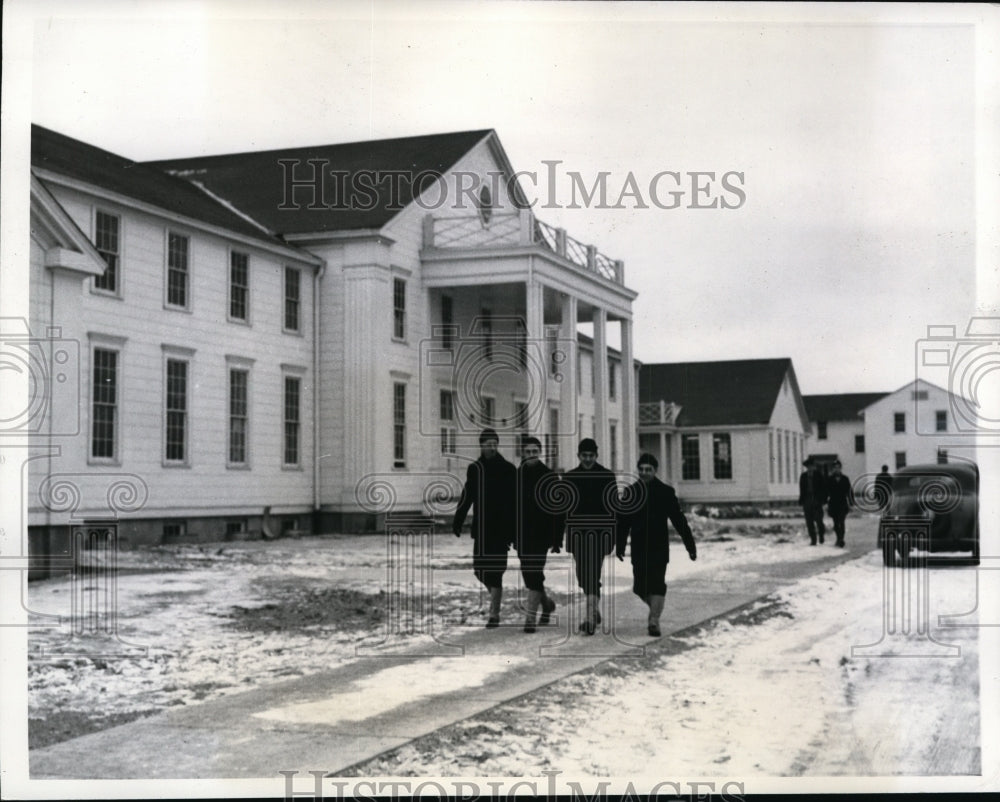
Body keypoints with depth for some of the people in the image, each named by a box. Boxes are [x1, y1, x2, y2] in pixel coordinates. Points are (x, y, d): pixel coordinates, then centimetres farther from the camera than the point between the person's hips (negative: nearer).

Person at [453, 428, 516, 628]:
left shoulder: (508, 470, -2)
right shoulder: (474, 469, 8)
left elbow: (515, 502, -3)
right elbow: (466, 498, 10)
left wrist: (513, 531, -7)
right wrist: (457, 523, 4)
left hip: (501, 529, -4)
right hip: (481, 529, 4)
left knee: (495, 571, -5)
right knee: (479, 569, 6)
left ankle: (494, 614, 1)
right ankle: (495, 594, 33)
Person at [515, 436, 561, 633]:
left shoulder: (549, 476, -3)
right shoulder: (517, 475, 6)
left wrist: (556, 538, -7)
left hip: (541, 533, -4)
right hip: (522, 534, 4)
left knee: (534, 574, -9)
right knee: (528, 574, 10)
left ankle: (530, 617, -6)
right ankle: (546, 601, 36)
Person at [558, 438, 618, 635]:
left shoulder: (607, 476, 0)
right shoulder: (569, 477, 6)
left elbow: (614, 508, 2)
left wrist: (617, 537, -1)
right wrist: (558, 538, 5)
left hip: (601, 532, -3)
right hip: (577, 533, 3)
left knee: (592, 575, -11)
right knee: (583, 576, 8)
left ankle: (590, 617, -12)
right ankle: (594, 610, 31)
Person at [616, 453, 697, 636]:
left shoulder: (666, 492, -1)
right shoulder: (631, 492, 4)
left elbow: (679, 520, 0)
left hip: (659, 547, -2)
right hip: (639, 548, 2)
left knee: (657, 583, -4)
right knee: (640, 587, 2)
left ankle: (654, 620, 0)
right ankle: (655, 609, 23)